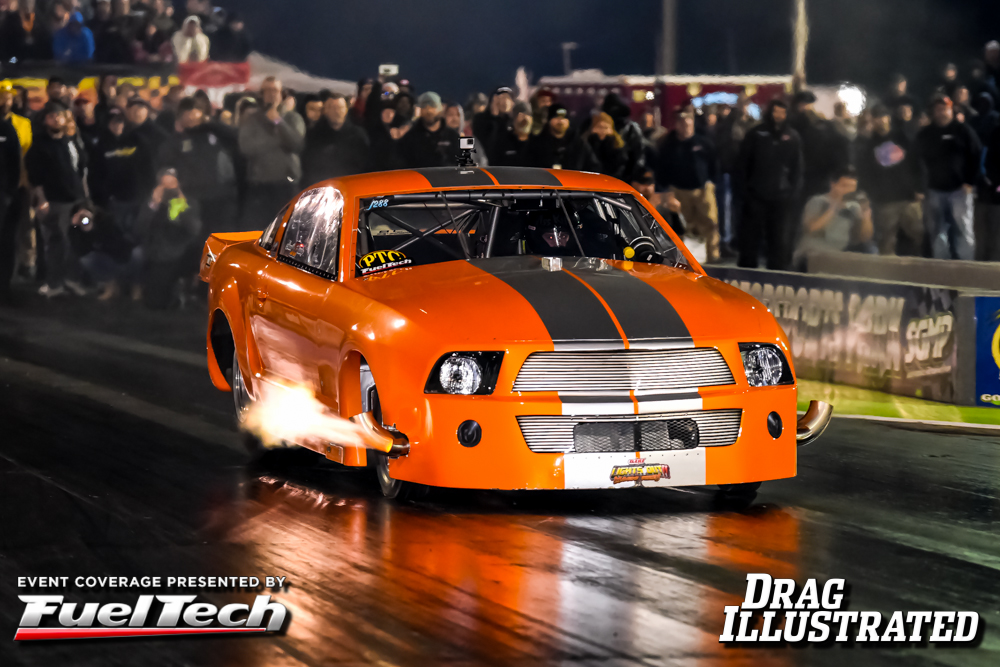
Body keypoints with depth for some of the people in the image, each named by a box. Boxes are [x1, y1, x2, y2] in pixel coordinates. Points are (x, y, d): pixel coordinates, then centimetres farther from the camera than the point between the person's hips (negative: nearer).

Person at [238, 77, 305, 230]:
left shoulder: (292, 118, 12)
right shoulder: (250, 120, 9)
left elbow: (298, 144, -6)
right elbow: (247, 147, -8)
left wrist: (278, 121, -8)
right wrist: (279, 140, -3)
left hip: (287, 184, 1)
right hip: (259, 187, -1)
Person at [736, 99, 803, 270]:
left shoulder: (792, 137, 5)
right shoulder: (756, 134, 2)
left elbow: (797, 166, 7)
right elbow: (743, 163, 2)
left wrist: (794, 190, -1)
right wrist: (743, 188, -5)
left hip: (781, 196, 1)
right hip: (756, 195, -1)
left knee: (779, 238, 6)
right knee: (750, 236, 3)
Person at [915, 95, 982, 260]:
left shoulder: (963, 131, 2)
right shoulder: (925, 135, 12)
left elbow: (977, 157, 0)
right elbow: (919, 161, 13)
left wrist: (970, 182, -7)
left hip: (959, 189, -3)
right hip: (934, 190, 3)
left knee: (963, 231, -3)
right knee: (937, 234, 3)